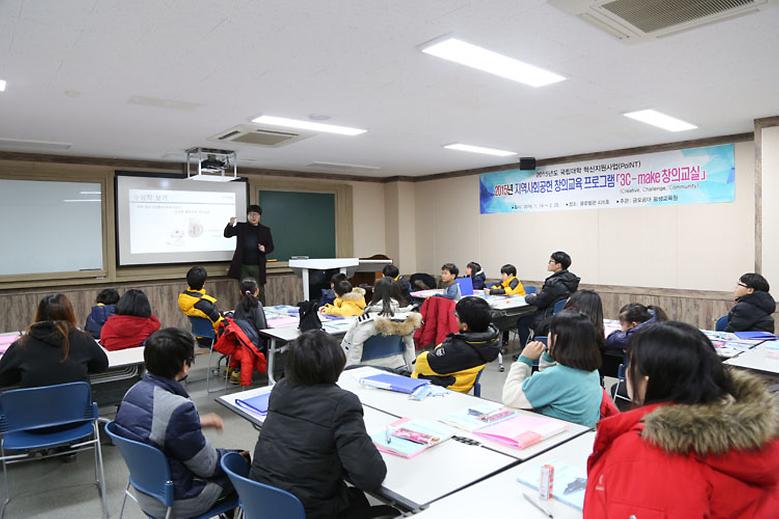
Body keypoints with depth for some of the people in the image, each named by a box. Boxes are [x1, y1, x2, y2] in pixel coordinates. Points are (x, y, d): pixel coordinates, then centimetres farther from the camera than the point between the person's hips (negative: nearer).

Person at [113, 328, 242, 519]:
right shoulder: (179, 408, -33)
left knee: (230, 455, 24)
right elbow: (207, 466, -20)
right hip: (173, 503, -8)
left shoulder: (135, 390, -8)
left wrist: (198, 423, 15)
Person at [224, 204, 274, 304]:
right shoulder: (241, 227, 6)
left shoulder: (265, 230, 4)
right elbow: (227, 234, 0)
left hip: (258, 266, -1)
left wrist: (265, 249, -14)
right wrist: (230, 224, -19)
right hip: (243, 266, 1)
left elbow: (270, 247, 8)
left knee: (259, 291, 5)